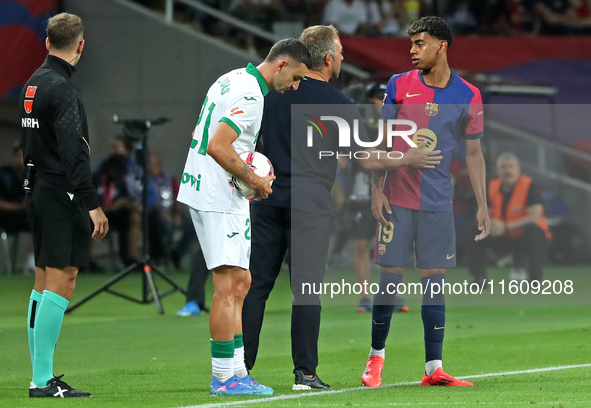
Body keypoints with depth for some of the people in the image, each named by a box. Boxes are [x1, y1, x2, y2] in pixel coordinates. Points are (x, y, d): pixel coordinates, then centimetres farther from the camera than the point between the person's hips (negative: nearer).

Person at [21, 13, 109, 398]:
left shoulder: (34, 83, 14)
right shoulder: (62, 88, -15)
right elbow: (74, 153, -21)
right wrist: (92, 204, -22)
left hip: (39, 191, 10)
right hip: (62, 196, -10)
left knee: (43, 283, 11)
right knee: (61, 282, -9)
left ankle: (41, 375, 14)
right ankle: (43, 381, -12)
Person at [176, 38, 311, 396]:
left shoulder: (234, 79, 15)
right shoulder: (250, 95, -17)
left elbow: (207, 138, 23)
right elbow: (217, 147, -25)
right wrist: (254, 180, -14)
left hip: (204, 189, 11)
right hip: (221, 200, -11)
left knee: (239, 283, 12)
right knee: (230, 284, -9)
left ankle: (237, 371, 14)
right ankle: (224, 377, -8)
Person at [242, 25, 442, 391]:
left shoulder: (274, 91, 7)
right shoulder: (338, 105, -6)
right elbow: (367, 158, -2)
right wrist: (409, 159, 8)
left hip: (268, 199, 4)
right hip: (311, 204, -4)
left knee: (257, 284, 7)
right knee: (307, 288, -3)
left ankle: (239, 366, 7)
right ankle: (305, 373, -5)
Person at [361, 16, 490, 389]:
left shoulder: (468, 97, 1)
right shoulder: (399, 86, 2)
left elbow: (474, 153, 7)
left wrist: (483, 205, 2)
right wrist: (377, 189, -2)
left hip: (439, 204, 0)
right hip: (397, 200, 0)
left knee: (434, 281, 0)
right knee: (391, 278, -1)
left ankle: (434, 368, 3)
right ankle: (377, 355, 15)